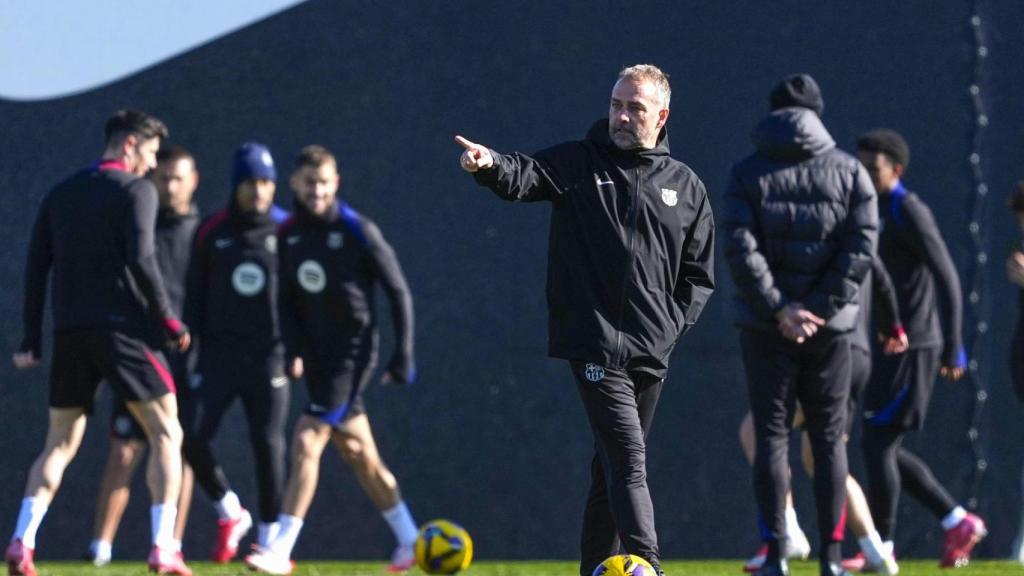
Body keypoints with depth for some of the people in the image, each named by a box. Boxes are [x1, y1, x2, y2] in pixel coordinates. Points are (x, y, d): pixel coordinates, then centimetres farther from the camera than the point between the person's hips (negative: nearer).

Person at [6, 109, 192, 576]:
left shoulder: (61, 195, 14)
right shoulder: (136, 190, -3)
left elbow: (36, 266, 11)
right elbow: (140, 259, -16)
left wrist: (32, 340, 12)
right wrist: (168, 321, -7)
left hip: (70, 333, 5)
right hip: (123, 328, -5)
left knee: (59, 444, 12)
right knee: (166, 434, 4)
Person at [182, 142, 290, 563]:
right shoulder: (211, 232, 4)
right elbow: (194, 295, 9)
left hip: (269, 356, -1)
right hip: (219, 352, 1)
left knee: (268, 445, -4)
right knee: (193, 437, -9)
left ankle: (269, 539, 7)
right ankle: (230, 513, 14)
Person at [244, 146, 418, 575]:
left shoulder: (358, 232, -10)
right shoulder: (288, 235, 5)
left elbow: (399, 292, -5)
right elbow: (288, 300, 10)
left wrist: (403, 356, -7)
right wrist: (294, 350, -6)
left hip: (353, 351, -6)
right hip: (316, 354, 6)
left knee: (307, 442, -16)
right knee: (358, 453, 12)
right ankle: (408, 540, 26)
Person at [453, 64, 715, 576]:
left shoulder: (685, 186, 12)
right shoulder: (578, 163, 3)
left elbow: (699, 274, 15)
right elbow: (525, 177, -16)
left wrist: (673, 324, 1)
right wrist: (491, 165, -38)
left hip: (652, 351, 4)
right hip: (595, 347, -4)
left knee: (614, 468, 11)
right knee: (627, 459, -15)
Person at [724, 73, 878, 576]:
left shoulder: (748, 174, -1)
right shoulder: (849, 172, 2)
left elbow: (740, 249, -11)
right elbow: (861, 247, -7)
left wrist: (778, 308, -11)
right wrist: (817, 308, -9)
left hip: (766, 328, -1)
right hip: (829, 327, 1)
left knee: (771, 437, 3)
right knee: (829, 439, 8)